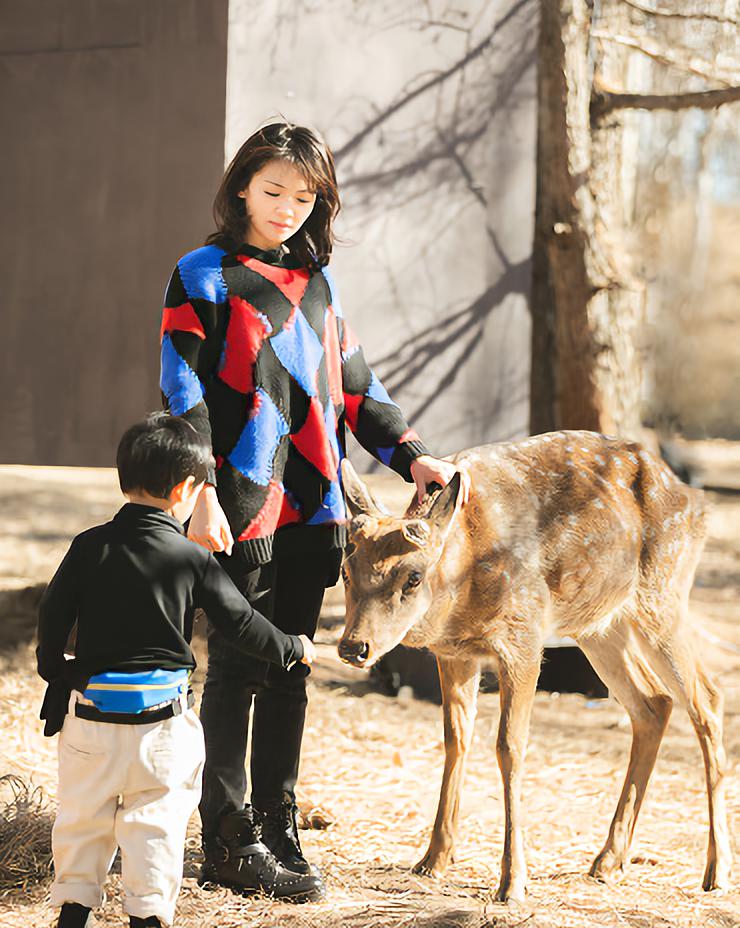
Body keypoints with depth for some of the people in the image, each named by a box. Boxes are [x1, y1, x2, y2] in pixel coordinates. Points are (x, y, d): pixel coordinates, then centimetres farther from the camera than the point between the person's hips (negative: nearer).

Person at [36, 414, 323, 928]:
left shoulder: (90, 547, -2)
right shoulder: (192, 559, -7)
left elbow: (53, 615, 1)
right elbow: (240, 623, -1)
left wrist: (54, 673, 17)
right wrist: (293, 647, 16)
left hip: (90, 710, 2)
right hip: (160, 714, -2)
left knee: (83, 811, 15)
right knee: (155, 817, 7)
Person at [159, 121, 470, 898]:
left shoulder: (317, 280, 15)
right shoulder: (203, 277, -2)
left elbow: (354, 383, 20)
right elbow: (184, 394, -8)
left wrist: (411, 456, 9)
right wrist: (202, 495, -17)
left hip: (312, 510, 5)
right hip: (241, 511, -5)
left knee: (289, 670, 10)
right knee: (236, 670, -2)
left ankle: (277, 824, 18)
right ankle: (225, 838, 5)